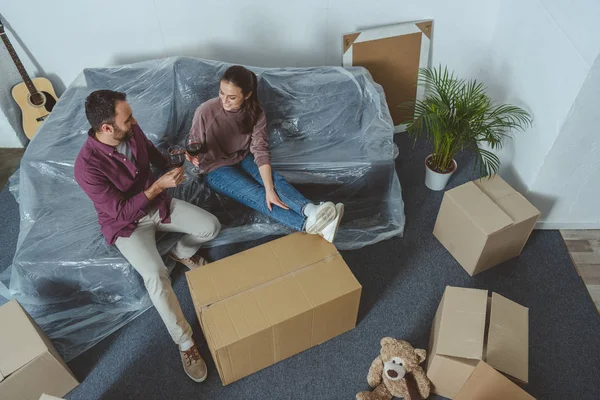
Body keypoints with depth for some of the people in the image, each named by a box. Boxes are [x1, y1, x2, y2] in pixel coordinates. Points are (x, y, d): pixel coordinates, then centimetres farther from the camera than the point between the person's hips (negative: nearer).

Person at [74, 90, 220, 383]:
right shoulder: (87, 166, -31)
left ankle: (182, 252, 24)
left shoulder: (132, 130, -13)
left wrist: (170, 167, -4)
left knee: (211, 226, -9)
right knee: (156, 276, -27)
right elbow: (121, 211, -26)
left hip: (156, 202, 6)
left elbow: (151, 152, 11)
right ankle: (185, 342, -9)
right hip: (126, 223, -5)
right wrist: (158, 186, -31)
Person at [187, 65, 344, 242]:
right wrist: (192, 156, -32)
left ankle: (311, 210, -50)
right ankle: (308, 224, -48)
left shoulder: (255, 113, -14)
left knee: (276, 181, -25)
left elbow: (261, 152, -21)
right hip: (217, 169, -4)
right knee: (256, 194, -27)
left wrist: (270, 189, -31)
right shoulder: (205, 112, -22)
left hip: (244, 159, 4)